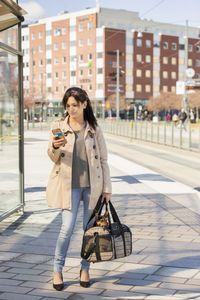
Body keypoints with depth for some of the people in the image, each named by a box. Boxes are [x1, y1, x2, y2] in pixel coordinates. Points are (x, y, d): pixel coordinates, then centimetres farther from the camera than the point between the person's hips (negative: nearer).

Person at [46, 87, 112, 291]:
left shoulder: (94, 129, 4)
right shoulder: (58, 126, 2)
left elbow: (103, 159, 7)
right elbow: (54, 158, 2)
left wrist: (106, 188, 3)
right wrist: (54, 147, -22)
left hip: (92, 184, 1)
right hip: (69, 185, -1)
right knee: (67, 228, -6)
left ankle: (85, 269, 23)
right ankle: (57, 270, 12)